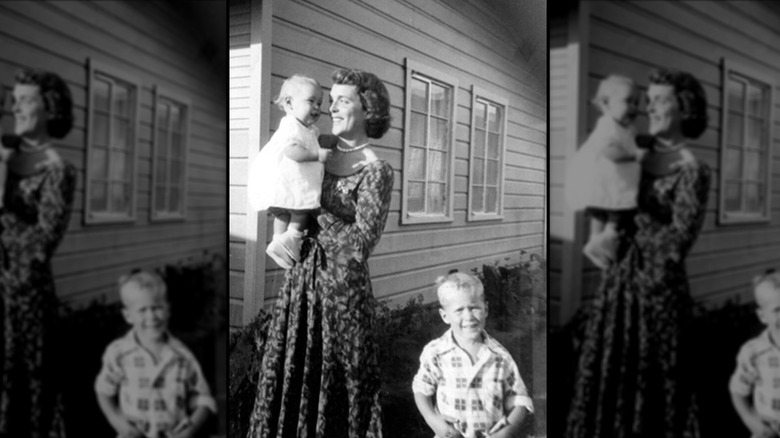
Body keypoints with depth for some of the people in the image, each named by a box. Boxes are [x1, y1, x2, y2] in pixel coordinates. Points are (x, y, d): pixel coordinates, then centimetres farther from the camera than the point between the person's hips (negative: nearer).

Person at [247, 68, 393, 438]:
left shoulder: (375, 170, -10)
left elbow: (362, 243, -15)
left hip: (342, 283, -6)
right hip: (302, 276, 6)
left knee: (337, 376, 5)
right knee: (289, 370, 11)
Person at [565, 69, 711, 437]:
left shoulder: (692, 170, -9)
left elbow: (678, 240, -15)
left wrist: (627, 221, -12)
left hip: (658, 285, -5)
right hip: (617, 281, 5)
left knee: (651, 378, 5)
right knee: (603, 372, 11)